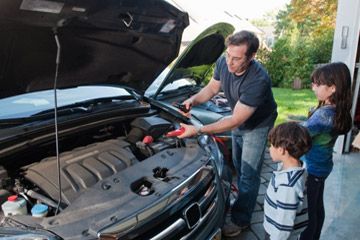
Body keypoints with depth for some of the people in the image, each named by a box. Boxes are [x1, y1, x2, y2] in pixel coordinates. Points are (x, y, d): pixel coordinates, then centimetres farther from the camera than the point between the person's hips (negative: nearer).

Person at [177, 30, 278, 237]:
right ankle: (245, 201, 43)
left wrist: (198, 130, -39)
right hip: (239, 121, 7)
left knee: (249, 173, -1)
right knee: (239, 166, 21)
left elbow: (235, 120, -37)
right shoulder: (223, 62, -21)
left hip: (258, 125, -7)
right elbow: (212, 88, -1)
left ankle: (240, 220, 15)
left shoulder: (258, 80, -41)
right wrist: (194, 100, -22)